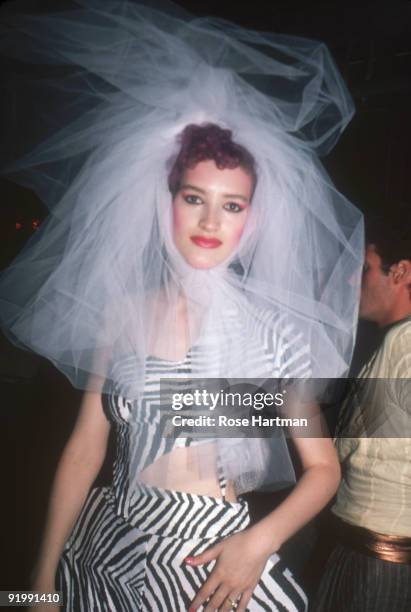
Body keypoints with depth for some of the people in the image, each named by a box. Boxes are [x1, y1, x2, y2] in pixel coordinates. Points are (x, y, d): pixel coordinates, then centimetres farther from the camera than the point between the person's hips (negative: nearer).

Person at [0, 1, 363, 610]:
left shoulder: (276, 327, -8)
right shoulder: (123, 313, -3)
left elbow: (322, 468, -3)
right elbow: (83, 450, -1)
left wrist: (260, 541, -18)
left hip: (214, 557, -2)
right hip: (107, 546, 2)